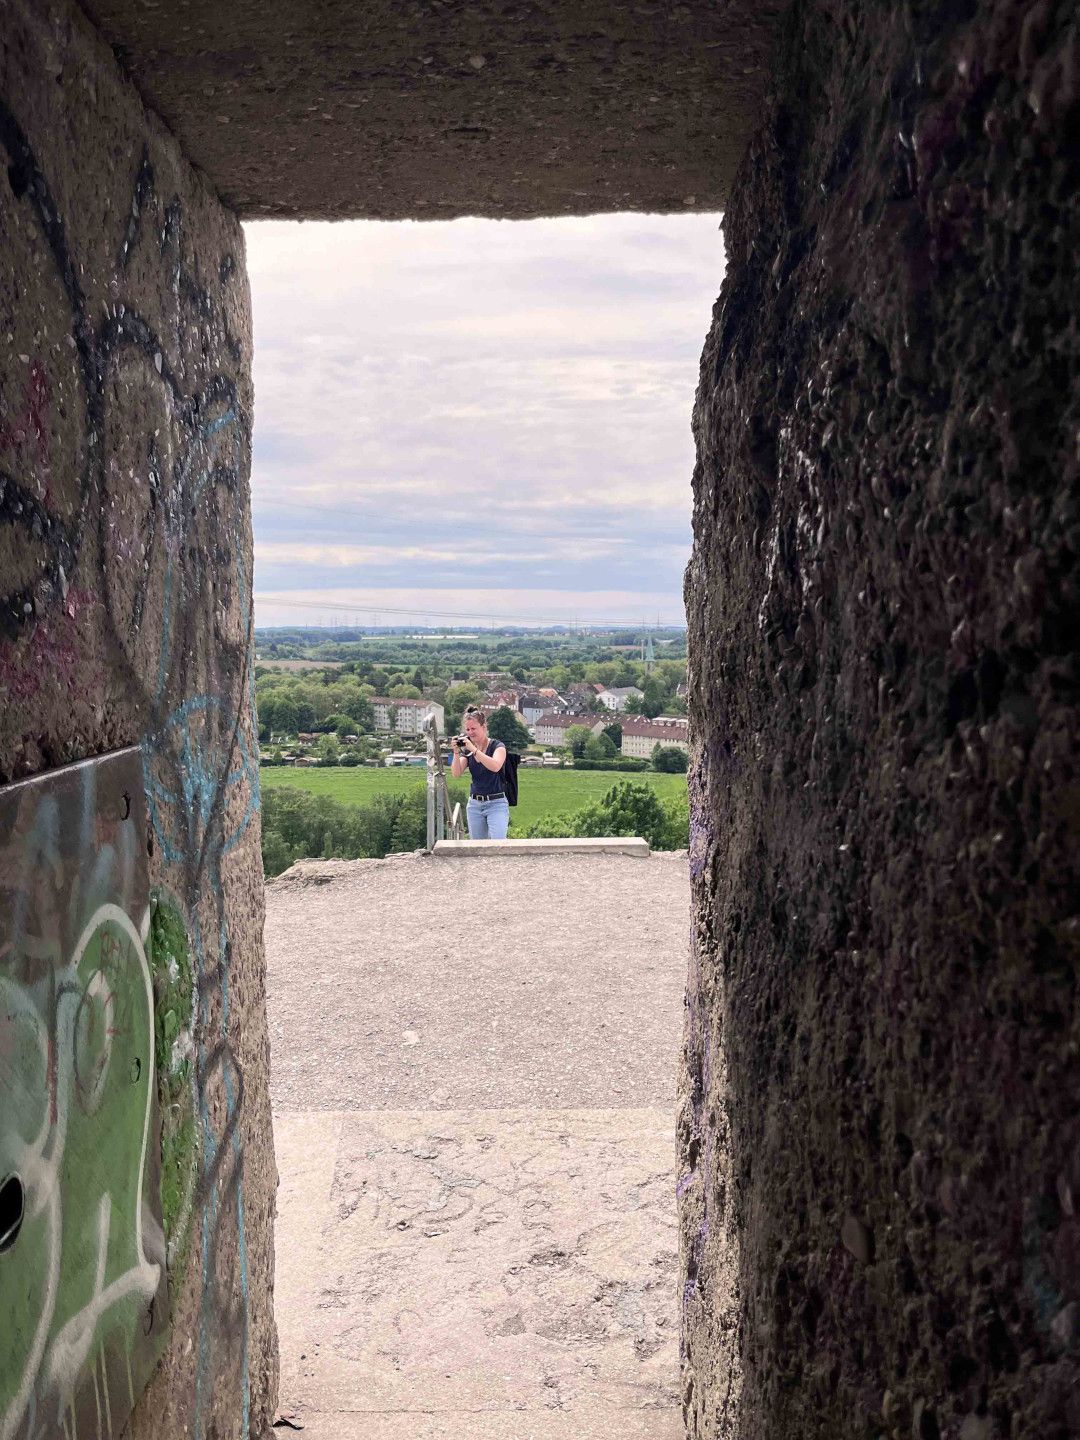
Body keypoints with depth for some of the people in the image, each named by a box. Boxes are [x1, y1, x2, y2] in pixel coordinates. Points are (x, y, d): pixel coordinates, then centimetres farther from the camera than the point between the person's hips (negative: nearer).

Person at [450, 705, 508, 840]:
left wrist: (474, 749, -27)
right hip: (474, 804, 5)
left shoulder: (497, 746, -5)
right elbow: (456, 774, -2)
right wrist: (456, 752, -16)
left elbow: (495, 766, -25)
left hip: (496, 803, -5)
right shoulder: (466, 749, 9)